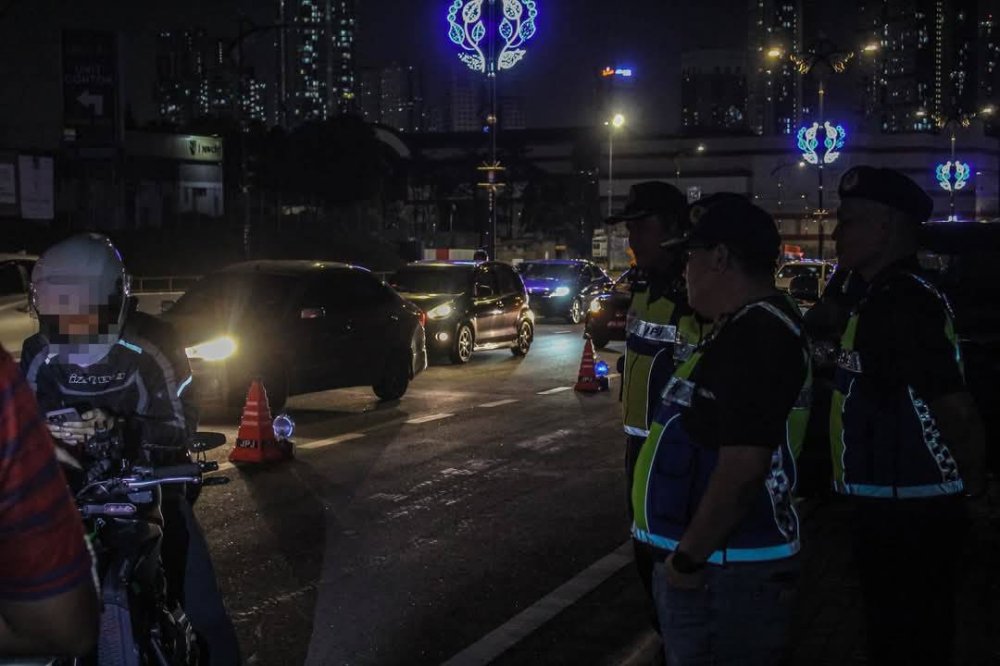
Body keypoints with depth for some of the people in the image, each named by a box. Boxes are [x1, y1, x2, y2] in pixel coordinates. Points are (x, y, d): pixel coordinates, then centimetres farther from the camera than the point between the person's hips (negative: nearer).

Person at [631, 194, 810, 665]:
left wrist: (688, 557, -21)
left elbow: (743, 466, -28)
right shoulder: (746, 326, 12)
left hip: (726, 569, -10)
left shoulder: (755, 336, -22)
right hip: (721, 557, 10)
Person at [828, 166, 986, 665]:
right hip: (895, 504, 10)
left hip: (908, 511, -10)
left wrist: (970, 482, -11)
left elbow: (956, 408, -24)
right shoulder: (885, 297, 11)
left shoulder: (903, 302, -22)